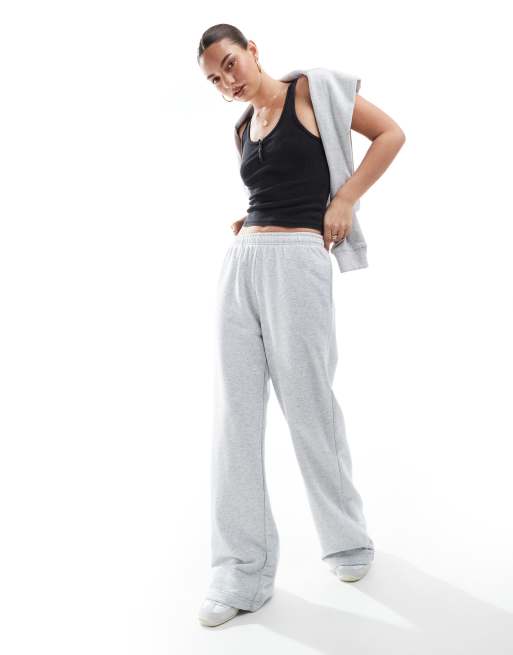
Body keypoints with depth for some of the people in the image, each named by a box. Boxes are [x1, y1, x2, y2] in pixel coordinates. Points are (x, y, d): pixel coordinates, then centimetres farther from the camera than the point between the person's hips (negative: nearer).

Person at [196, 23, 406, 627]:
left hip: (296, 259, -6)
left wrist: (344, 201, -7)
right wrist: (246, 222, 12)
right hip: (241, 260, 6)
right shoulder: (243, 130, 21)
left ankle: (348, 541, 23)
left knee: (308, 404, 0)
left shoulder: (307, 91, 4)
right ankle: (243, 571, 8)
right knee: (235, 413, 0)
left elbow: (390, 134, 1)